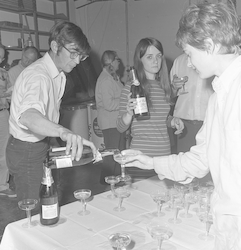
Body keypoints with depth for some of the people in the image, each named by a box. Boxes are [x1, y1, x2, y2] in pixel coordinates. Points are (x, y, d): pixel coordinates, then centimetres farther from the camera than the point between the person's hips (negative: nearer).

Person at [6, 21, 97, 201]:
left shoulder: (59, 74, 5)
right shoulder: (38, 75, -27)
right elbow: (28, 116, -47)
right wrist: (63, 132, -63)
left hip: (42, 145, 9)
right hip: (27, 151, -9)